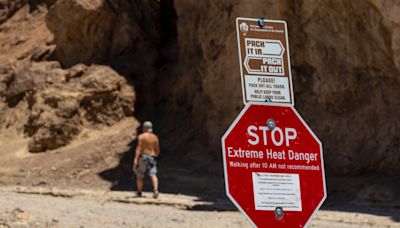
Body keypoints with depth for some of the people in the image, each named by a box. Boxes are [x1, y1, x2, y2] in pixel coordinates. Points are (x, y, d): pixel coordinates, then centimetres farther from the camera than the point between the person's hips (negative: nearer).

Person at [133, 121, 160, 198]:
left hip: (143, 157, -3)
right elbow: (157, 150, 11)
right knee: (153, 175, -8)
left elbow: (139, 148, -15)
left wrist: (135, 159, -19)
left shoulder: (141, 136, -6)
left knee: (140, 176, 11)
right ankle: (155, 190, -30)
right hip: (152, 157, 3)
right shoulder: (155, 137, 8)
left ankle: (139, 193, 20)